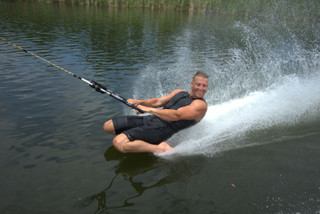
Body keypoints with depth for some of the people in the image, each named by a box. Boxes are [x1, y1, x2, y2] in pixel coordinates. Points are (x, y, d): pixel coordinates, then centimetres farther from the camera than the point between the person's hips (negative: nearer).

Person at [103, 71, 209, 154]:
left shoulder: (201, 105, -7)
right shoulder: (179, 92, 18)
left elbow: (176, 115, -19)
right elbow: (158, 102, 13)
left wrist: (150, 110, -20)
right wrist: (139, 102, -4)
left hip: (162, 128, -9)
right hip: (150, 119, 9)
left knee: (119, 143, -28)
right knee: (107, 126, 10)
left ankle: (160, 148, -17)